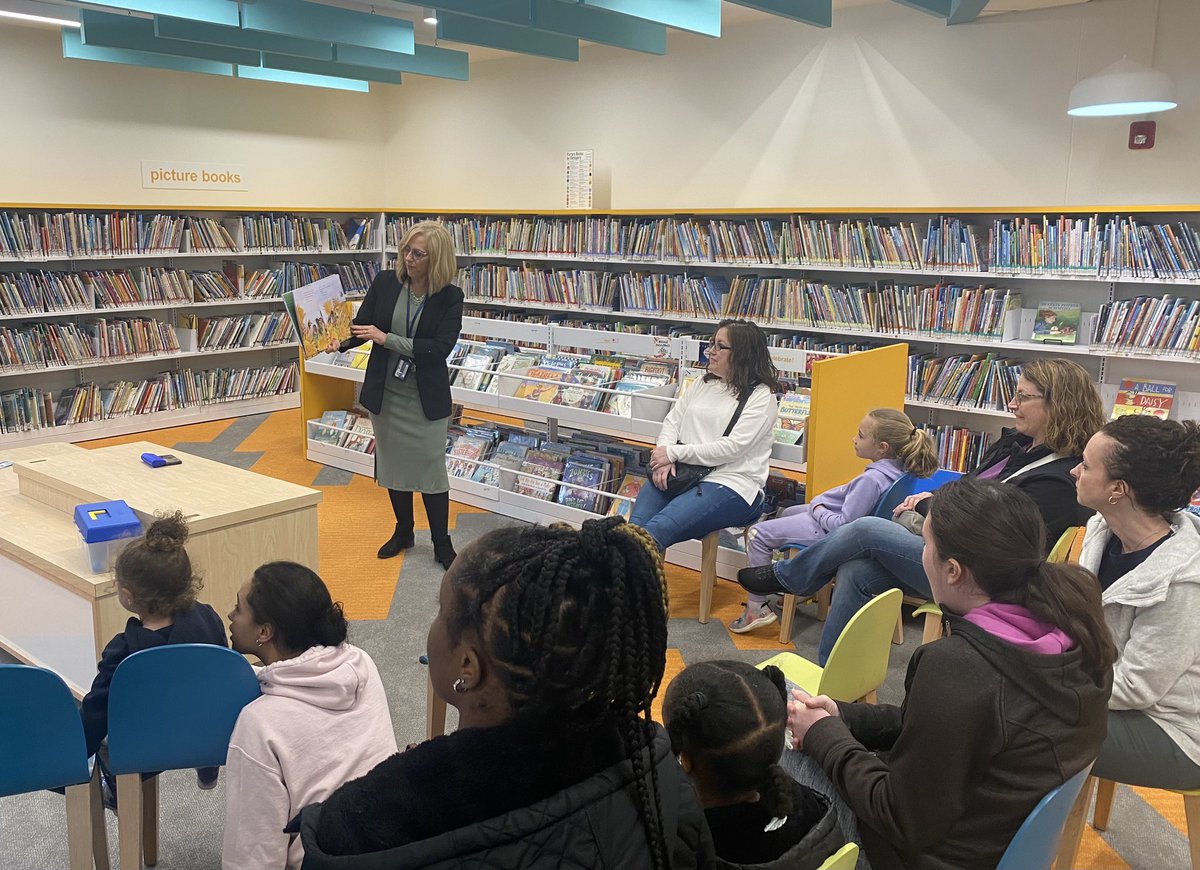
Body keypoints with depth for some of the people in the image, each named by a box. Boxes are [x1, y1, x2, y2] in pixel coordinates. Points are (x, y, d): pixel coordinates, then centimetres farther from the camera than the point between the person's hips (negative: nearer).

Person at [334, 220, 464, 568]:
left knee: (431, 469, 3)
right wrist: (340, 341, -22)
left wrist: (386, 338, -23)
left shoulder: (450, 298, -12)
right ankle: (403, 532, 34)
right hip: (385, 392, 3)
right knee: (393, 464, 15)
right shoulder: (385, 282, -4)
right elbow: (361, 324, 0)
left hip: (426, 398, -3)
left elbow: (440, 347, -20)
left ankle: (442, 544, 17)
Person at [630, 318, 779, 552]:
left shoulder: (762, 397, -1)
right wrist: (664, 458, -5)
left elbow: (732, 447, -12)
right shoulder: (703, 384, 20)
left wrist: (674, 452, -11)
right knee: (635, 527, -23)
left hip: (730, 483, -6)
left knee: (655, 530, -29)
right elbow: (672, 421, 16)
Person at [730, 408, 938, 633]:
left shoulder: (872, 479, -34)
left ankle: (757, 608, 2)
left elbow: (843, 525, -29)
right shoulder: (896, 466, -7)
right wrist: (820, 500, 1)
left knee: (757, 534, -5)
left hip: (827, 530, -10)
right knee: (789, 512, 33)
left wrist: (817, 510, -14)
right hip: (834, 515, 10)